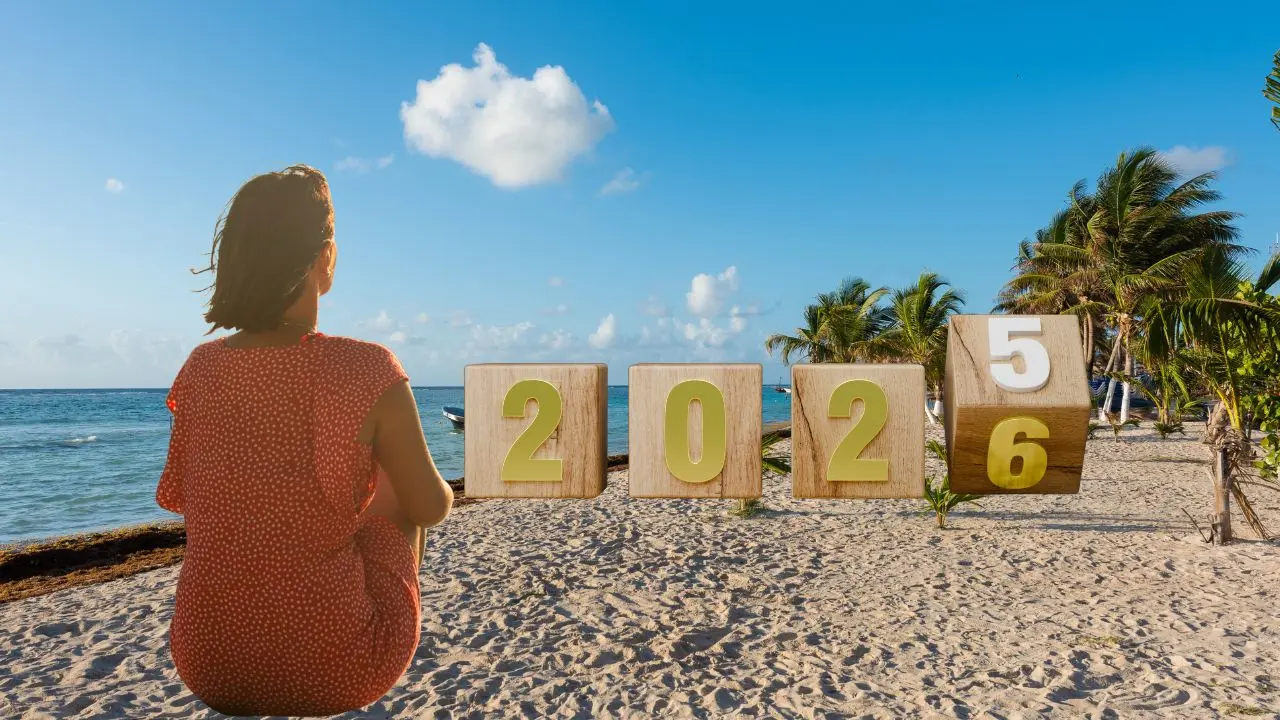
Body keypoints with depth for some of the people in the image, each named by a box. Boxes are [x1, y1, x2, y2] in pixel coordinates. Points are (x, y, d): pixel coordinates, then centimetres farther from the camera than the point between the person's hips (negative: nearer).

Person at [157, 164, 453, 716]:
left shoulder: (199, 369, -7)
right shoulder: (368, 373, -20)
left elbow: (180, 500, 9)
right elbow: (431, 508, -8)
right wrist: (439, 492, 16)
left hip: (208, 661, 4)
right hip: (334, 670, -4)